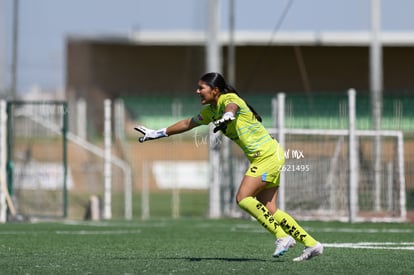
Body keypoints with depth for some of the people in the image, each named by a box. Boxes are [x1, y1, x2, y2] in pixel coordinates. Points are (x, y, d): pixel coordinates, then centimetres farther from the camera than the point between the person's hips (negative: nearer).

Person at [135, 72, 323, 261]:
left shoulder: (229, 99, -14)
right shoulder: (210, 110, 13)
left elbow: (232, 107, -39)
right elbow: (188, 123, 26)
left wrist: (226, 116, -63)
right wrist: (158, 134, 29)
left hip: (268, 155, -9)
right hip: (262, 158, 9)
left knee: (243, 198, -18)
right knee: (269, 210, 1)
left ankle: (282, 237, -14)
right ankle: (311, 244, 4)